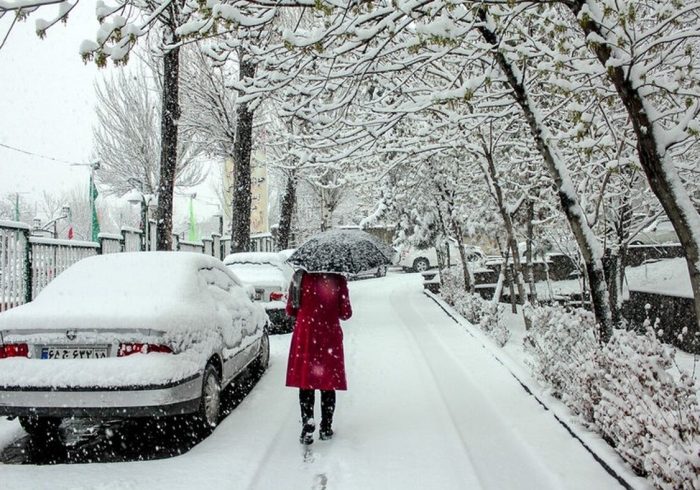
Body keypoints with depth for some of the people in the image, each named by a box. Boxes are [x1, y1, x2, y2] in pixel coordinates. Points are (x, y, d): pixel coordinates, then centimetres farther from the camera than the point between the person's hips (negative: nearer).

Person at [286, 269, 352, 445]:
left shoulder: (300, 277, -4)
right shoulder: (338, 279, -7)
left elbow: (290, 310, 2)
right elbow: (346, 313, -3)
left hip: (305, 334, 0)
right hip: (330, 335, 0)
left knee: (306, 383, 7)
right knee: (328, 383, 11)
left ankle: (308, 426, -3)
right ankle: (326, 428, 17)